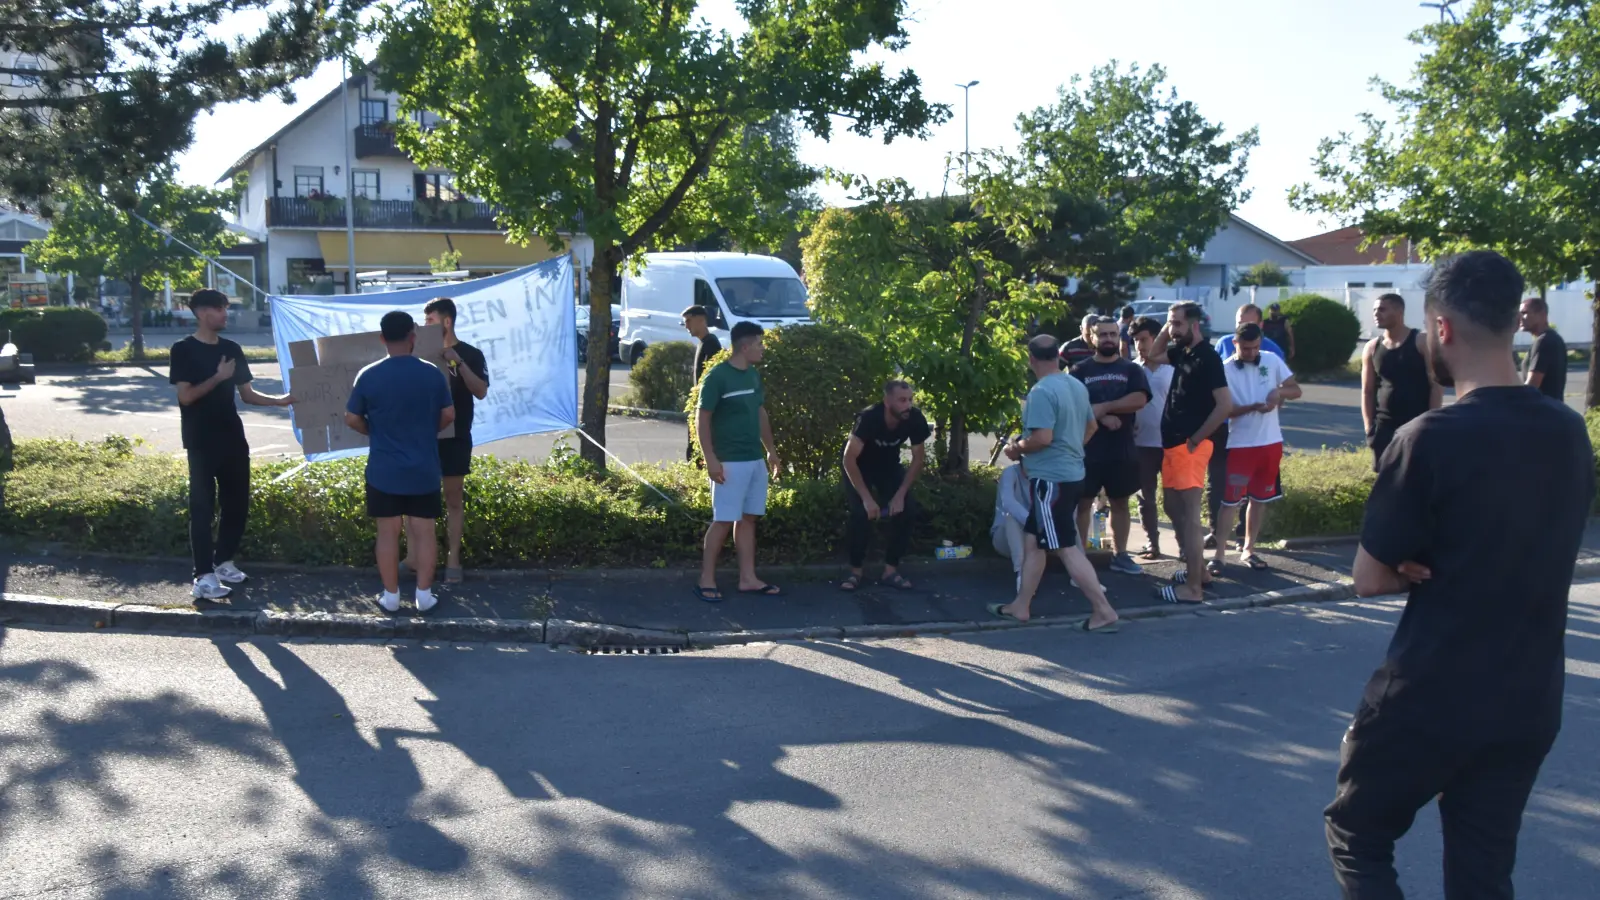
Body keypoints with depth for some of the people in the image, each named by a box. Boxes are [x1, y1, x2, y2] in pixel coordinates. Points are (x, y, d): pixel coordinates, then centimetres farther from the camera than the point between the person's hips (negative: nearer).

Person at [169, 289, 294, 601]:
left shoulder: (232, 349, 10)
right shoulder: (183, 350, -6)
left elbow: (248, 394, 10)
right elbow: (185, 396, -14)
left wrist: (281, 400, -3)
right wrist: (218, 377, -17)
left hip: (233, 439, 6)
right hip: (201, 443, -6)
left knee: (237, 503, 10)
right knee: (203, 507, -4)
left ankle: (224, 562, 26)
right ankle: (203, 576, -1)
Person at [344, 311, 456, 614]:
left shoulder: (368, 376, -7)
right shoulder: (433, 373, -6)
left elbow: (352, 419, -1)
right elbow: (449, 415, 1)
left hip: (384, 472, 0)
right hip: (425, 470, 0)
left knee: (388, 532, 8)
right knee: (424, 532, 8)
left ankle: (391, 596, 15)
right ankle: (424, 595, 11)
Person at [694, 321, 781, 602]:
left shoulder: (754, 375, 11)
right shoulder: (718, 376, -13)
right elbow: (702, 419, -13)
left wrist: (771, 449, 21)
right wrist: (711, 459, -18)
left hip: (755, 460, 8)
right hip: (730, 461, -8)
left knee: (748, 518, 10)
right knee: (723, 520, -6)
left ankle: (748, 579, 16)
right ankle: (706, 580, 2)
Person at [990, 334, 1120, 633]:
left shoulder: (1041, 392, -19)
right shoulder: (1077, 386, 9)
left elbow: (1043, 438, -26)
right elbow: (1091, 426, 20)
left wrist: (1017, 447, -9)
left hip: (1051, 479, -10)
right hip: (1070, 473, 10)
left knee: (1066, 548, -4)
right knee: (1033, 541, 15)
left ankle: (1104, 612, -2)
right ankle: (1021, 606, 21)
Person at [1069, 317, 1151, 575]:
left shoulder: (1132, 369, 6)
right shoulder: (1080, 370, 4)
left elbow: (1139, 400, -10)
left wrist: (1102, 406, -16)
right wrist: (1103, 417, -19)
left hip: (1122, 450, 2)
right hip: (1087, 448, -1)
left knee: (1120, 502, 10)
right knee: (1083, 502, 2)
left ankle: (1119, 555, 20)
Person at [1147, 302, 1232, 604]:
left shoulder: (1207, 356, -14)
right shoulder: (1182, 352, 12)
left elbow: (1225, 404, -19)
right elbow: (1154, 353, 32)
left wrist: (1196, 439, -15)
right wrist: (1167, 327, 13)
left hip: (1189, 447, -10)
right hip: (1172, 444, 10)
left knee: (1189, 514, -7)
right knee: (1173, 508, 17)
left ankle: (1193, 588, -3)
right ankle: (1198, 570, 28)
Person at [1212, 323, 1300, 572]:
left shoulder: (1272, 360, 1)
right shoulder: (1225, 369, -9)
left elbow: (1296, 390, 5)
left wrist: (1279, 391, -16)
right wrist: (1253, 407, -27)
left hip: (1271, 442, 4)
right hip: (1240, 445, -4)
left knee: (1260, 498, 13)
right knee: (1231, 500, -3)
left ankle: (1249, 550, 25)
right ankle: (1220, 553, 1)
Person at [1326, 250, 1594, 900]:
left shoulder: (1430, 440, -20)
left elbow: (1371, 579, -13)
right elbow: (1533, 556, 11)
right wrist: (1447, 569, -4)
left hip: (1427, 700, -6)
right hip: (1528, 703, 6)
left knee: (1357, 837, 15)